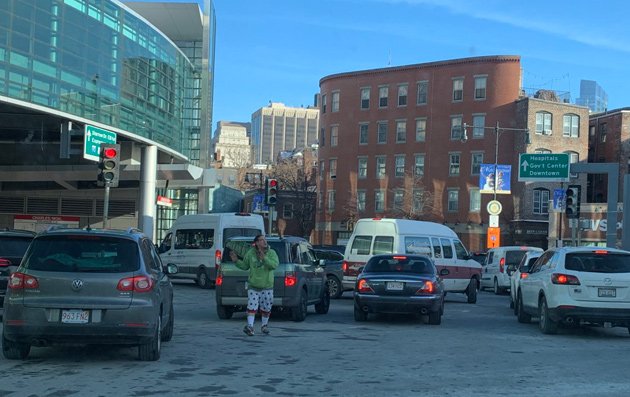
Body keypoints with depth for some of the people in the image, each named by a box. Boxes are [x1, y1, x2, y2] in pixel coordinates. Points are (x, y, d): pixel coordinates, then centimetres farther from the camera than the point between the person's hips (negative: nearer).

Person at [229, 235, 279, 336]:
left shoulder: (271, 253, -5)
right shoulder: (250, 253, -1)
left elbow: (274, 265, -20)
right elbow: (245, 266, 10)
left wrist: (264, 258, -32)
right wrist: (236, 261, -5)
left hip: (267, 286, 0)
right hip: (253, 286, 0)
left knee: (266, 308, 9)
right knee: (252, 306, -12)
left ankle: (265, 326, 28)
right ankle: (250, 326, -14)